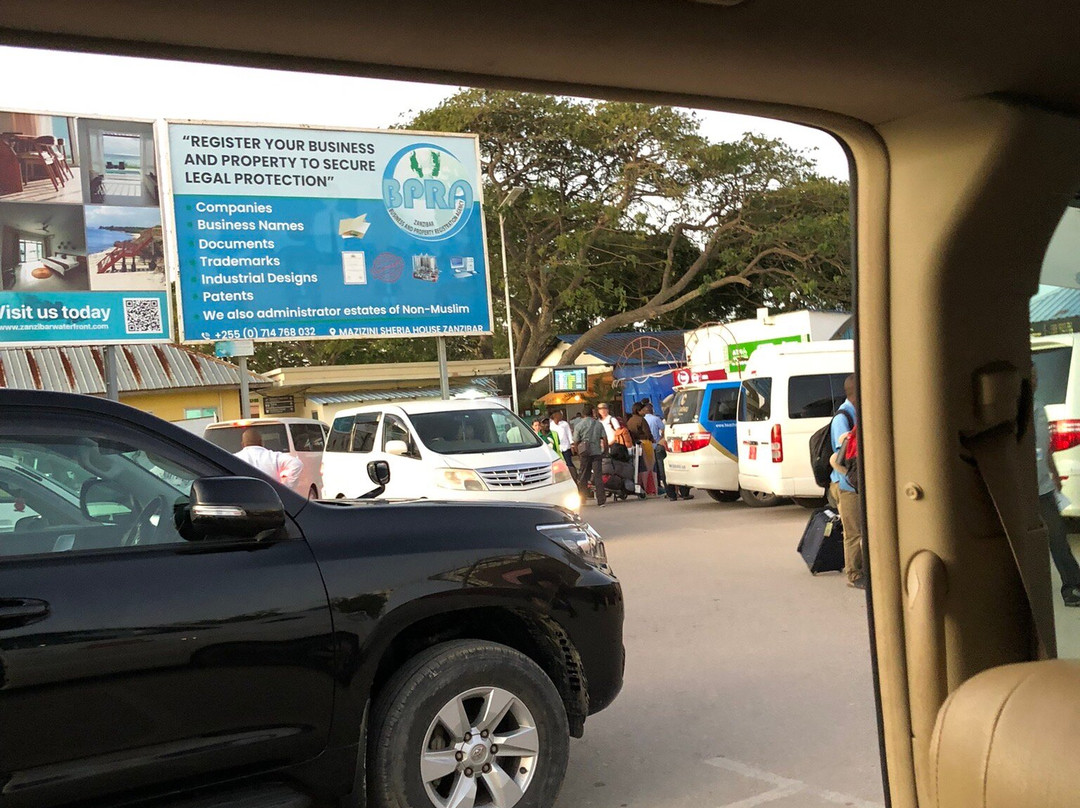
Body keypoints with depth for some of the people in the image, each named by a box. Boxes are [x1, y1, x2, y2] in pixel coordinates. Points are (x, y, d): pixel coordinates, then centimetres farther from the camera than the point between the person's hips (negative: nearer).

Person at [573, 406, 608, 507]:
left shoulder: (579, 426, 0)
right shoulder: (599, 424, 4)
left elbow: (576, 442, 0)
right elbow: (605, 439, 0)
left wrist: (578, 453, 14)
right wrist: (605, 450, 11)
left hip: (585, 453, -1)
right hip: (597, 452, 1)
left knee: (583, 477, 9)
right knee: (598, 476, 0)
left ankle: (582, 500, 13)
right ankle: (601, 500, -4)